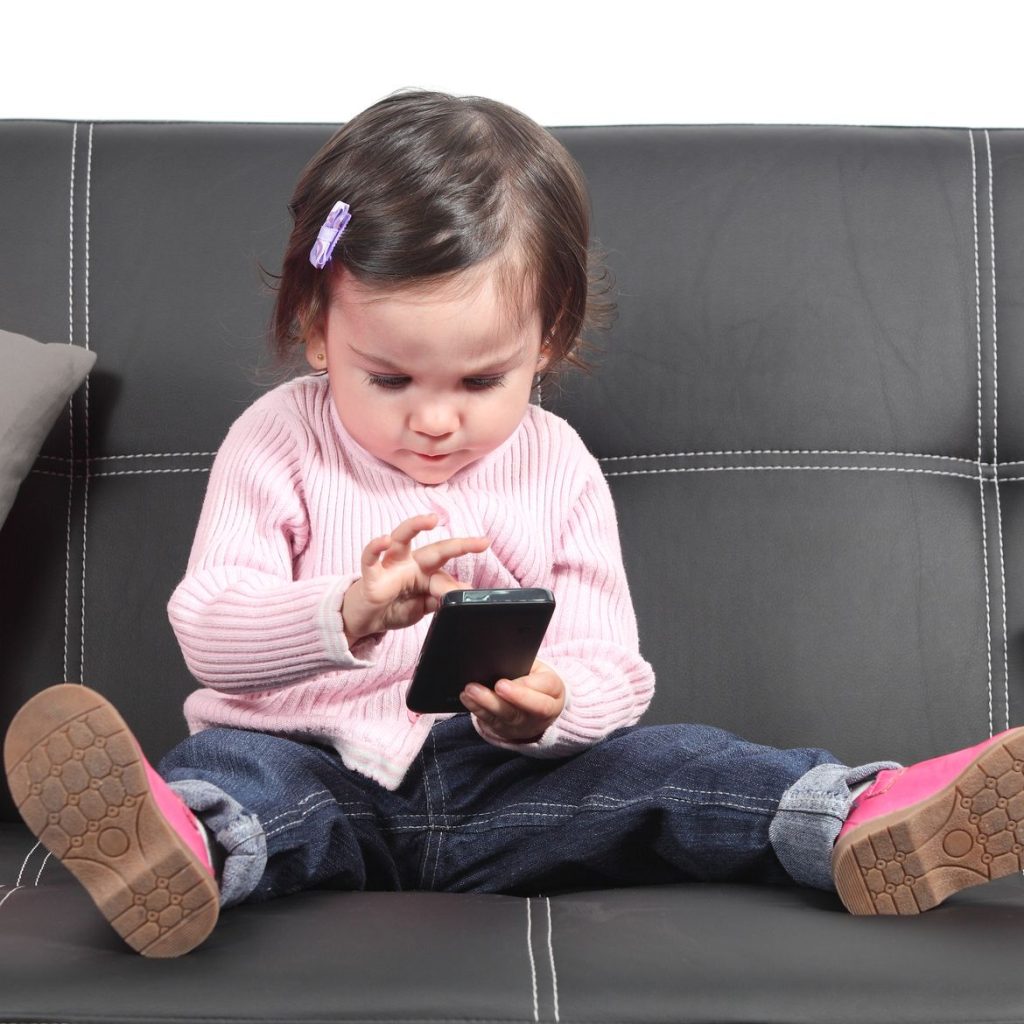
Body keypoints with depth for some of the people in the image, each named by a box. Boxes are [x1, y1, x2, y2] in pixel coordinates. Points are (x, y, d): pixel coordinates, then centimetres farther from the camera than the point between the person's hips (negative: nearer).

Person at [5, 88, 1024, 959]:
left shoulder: (557, 470, 5)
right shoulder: (278, 442, 0)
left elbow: (615, 675, 2)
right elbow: (207, 632, -11)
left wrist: (545, 711, -24)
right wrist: (346, 615, -32)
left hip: (497, 777, 2)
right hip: (312, 758, -2)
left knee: (657, 767, -21)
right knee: (225, 767, -33)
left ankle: (864, 824, -34)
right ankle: (177, 846, -64)